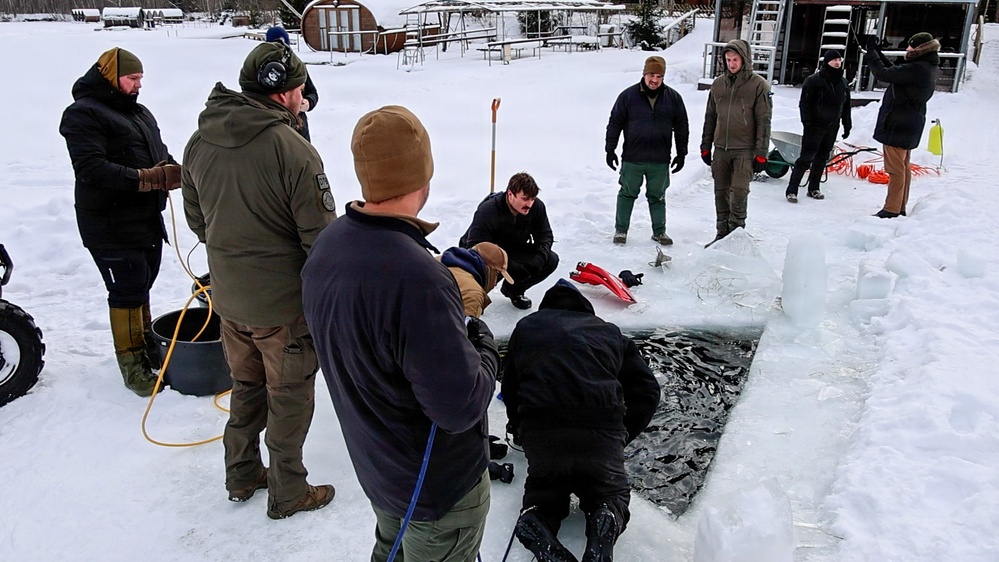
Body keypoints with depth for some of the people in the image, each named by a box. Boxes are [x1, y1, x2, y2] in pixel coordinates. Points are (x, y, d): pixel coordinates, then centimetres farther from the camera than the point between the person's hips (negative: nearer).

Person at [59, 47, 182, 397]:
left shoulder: (139, 112, 18)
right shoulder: (84, 114, -10)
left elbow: (159, 153, 20)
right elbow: (92, 168, -22)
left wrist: (173, 169, -3)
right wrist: (146, 178, -27)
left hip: (148, 220, 8)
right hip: (111, 226, -8)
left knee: (142, 286, 17)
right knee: (127, 292, -4)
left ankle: (147, 348, 30)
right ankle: (132, 362, 8)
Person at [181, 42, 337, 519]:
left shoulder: (199, 143, -2)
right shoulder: (292, 149, -23)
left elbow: (196, 219, 10)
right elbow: (321, 236, -19)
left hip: (227, 296, 6)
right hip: (285, 301, -6)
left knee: (247, 386, 24)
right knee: (289, 396, 12)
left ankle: (241, 477, 40)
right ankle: (288, 494, 27)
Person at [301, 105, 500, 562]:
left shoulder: (326, 246, -9)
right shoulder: (418, 279, -38)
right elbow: (461, 406, -32)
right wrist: (484, 343, -13)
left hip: (373, 461, 7)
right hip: (439, 484, -7)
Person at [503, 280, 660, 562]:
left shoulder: (526, 327, 23)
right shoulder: (609, 332, 23)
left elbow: (509, 390, 26)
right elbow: (647, 391, 17)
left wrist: (519, 430, 41)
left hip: (539, 432, 0)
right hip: (603, 432, 0)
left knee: (542, 487, 26)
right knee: (612, 492, 26)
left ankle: (536, 519, -8)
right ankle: (606, 522, -8)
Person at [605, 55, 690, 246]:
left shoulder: (673, 98, 2)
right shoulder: (628, 96, -4)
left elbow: (682, 128, 9)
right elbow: (614, 123, 1)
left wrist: (681, 153, 7)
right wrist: (610, 150, -1)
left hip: (660, 160, 2)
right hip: (632, 158, -1)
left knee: (657, 197, 12)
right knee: (627, 194, 8)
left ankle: (659, 231, 24)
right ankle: (620, 230, 19)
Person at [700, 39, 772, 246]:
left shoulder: (758, 85, -4)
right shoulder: (718, 84, 9)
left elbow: (764, 121, -5)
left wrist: (761, 153, -9)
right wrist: (705, 146, 12)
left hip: (745, 149, -4)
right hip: (721, 148, 4)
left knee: (739, 191, -9)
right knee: (721, 192, 8)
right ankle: (722, 234, 17)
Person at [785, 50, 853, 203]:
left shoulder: (843, 83, 11)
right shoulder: (814, 80, -9)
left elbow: (846, 106, 17)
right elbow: (805, 104, -11)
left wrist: (847, 125, 15)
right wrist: (807, 123, -17)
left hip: (832, 127, 6)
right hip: (815, 126, -6)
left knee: (822, 158, 11)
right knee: (806, 158, -10)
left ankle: (814, 188, 21)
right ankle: (791, 190, -8)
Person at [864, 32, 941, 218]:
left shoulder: (916, 69, -22)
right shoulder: (928, 69, 9)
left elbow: (884, 73, -23)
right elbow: (894, 71, 15)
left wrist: (871, 52, -9)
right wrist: (877, 52, 11)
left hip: (898, 124, -10)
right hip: (907, 124, 10)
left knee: (895, 168, -6)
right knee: (903, 166, 15)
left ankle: (892, 210, -2)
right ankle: (900, 207, 23)